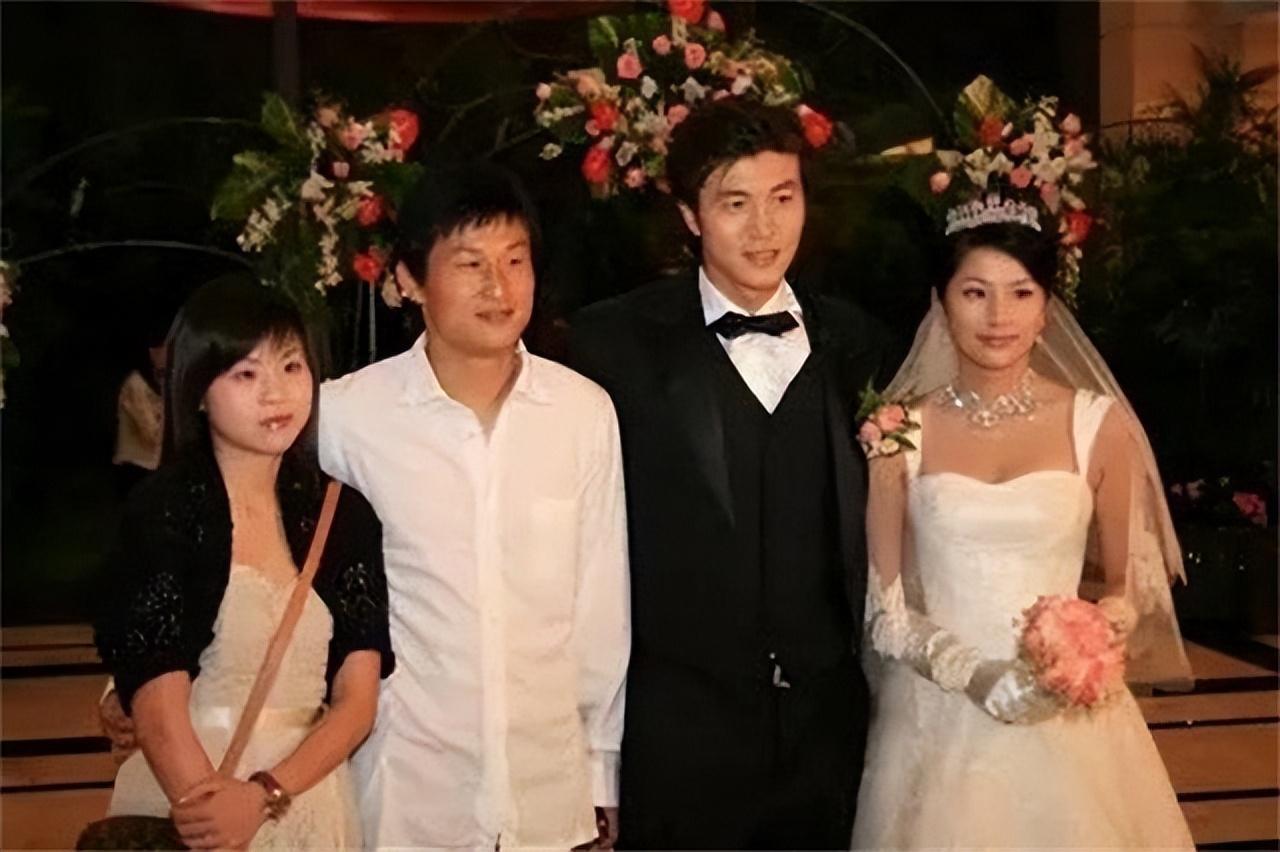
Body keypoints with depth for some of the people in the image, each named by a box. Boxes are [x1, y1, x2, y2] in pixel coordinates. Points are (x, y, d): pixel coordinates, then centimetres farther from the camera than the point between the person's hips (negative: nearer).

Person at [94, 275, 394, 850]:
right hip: (187, 801, -3)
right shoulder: (163, 511, -11)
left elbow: (357, 700, -4)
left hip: (309, 800, 4)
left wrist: (264, 794, -18)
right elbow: (160, 716, -16)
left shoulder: (344, 514, -1)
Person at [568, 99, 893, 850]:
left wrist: (877, 671, 6)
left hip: (827, 725, 3)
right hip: (679, 731, -3)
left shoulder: (852, 343, 5)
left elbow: (867, 527, 10)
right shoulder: (619, 341, -6)